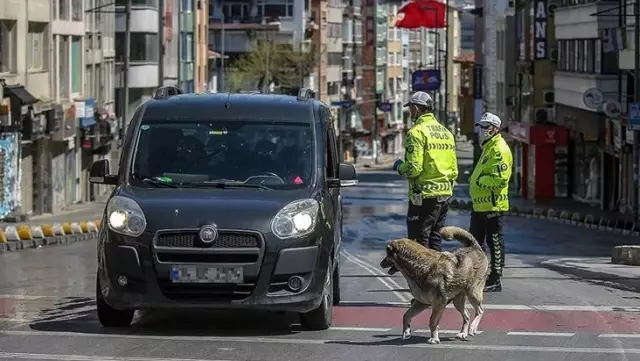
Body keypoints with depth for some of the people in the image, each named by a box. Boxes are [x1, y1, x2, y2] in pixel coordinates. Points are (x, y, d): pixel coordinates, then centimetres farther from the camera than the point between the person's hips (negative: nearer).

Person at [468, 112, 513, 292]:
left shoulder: (500, 150, -15)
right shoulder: (489, 148, 19)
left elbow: (500, 179, -24)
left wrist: (480, 181, -16)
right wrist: (475, 182, 14)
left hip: (492, 206, -11)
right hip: (480, 205, 11)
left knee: (495, 243, -2)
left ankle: (495, 281, 3)